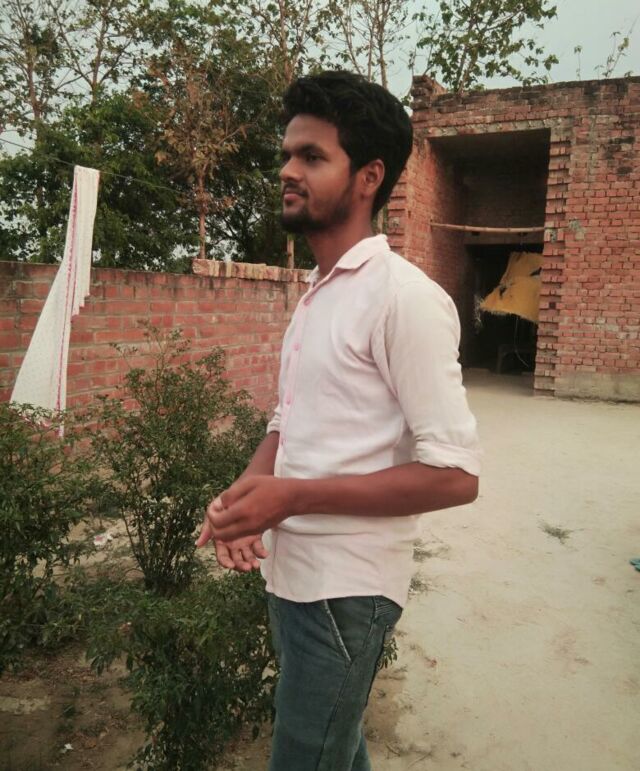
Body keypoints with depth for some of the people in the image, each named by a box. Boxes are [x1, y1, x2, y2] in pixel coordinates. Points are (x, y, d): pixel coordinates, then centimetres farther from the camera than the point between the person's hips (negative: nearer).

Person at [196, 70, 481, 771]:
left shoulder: (403, 295, -18)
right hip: (290, 571, 8)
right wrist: (247, 491, -6)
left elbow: (454, 474, -21)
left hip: (344, 587, -8)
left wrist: (292, 496, -22)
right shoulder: (314, 294, 9)